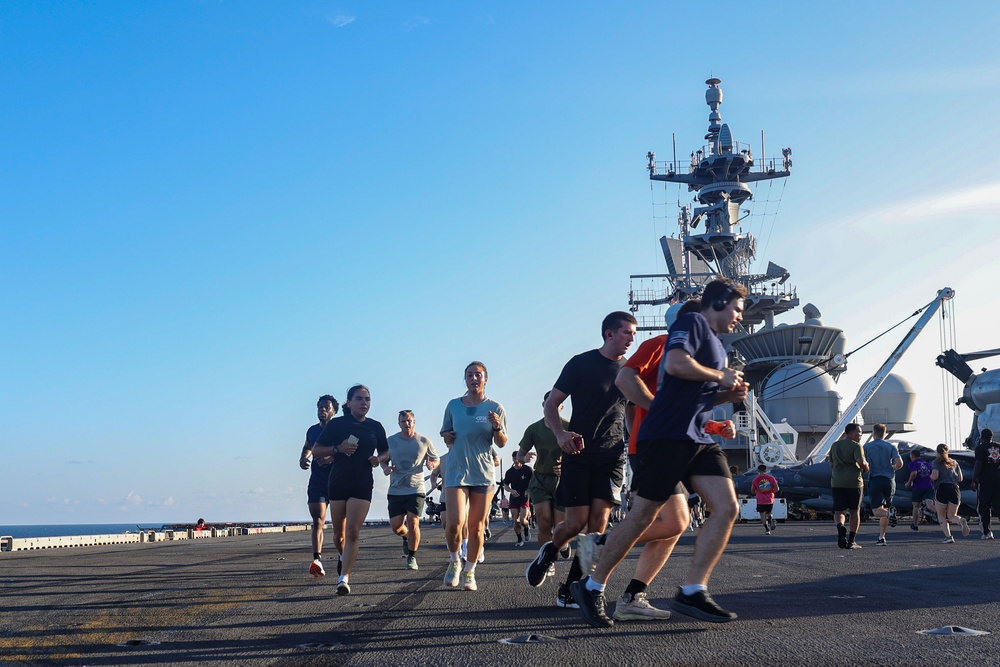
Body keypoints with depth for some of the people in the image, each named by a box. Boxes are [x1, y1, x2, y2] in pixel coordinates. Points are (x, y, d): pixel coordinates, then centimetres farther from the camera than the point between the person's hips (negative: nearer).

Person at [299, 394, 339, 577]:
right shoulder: (312, 430, 11)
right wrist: (303, 458, 11)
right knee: (318, 521, -11)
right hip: (316, 483, 3)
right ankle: (317, 559, -23)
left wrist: (331, 459, -29)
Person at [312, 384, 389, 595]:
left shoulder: (375, 427, 6)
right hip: (337, 483, 0)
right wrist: (338, 448, -15)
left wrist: (379, 458, -3)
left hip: (362, 485, 0)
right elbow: (315, 450, 1)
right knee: (339, 533, 11)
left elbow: (385, 451, 20)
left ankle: (344, 578, -14)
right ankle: (344, 557, 42)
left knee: (353, 532, -13)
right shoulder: (336, 424, -1)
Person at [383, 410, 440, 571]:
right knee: (395, 526, 3)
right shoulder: (390, 441, 5)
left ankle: (412, 557, 6)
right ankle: (406, 538, 39)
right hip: (395, 490, 2)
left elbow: (436, 460, 13)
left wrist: (432, 464, -11)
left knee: (413, 523, -10)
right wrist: (385, 468, -6)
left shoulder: (424, 442, 2)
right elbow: (383, 460, 17)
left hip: (416, 490, -2)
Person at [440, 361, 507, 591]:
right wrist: (447, 436, -4)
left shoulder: (495, 408, 2)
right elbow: (445, 431, 19)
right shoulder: (453, 405, 5)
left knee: (476, 527, 4)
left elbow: (501, 443, 5)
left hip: (483, 473, 0)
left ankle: (469, 572, 20)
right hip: (456, 471, 0)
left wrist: (497, 428, -15)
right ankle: (455, 560, 16)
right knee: (455, 523, -13)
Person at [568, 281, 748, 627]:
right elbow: (675, 364, -22)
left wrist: (729, 395, 13)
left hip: (700, 440, 9)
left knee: (727, 508, -6)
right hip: (667, 436, -9)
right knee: (643, 516, -5)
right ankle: (591, 587, 8)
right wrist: (720, 376, -9)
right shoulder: (692, 322, -3)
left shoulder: (715, 344, 25)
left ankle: (692, 591, -4)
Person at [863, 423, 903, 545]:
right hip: (889, 480, 3)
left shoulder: (867, 446, 2)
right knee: (884, 509, 12)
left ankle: (889, 512, -37)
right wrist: (893, 469, 16)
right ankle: (881, 538, 11)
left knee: (877, 510, -4)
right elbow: (899, 463, -5)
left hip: (875, 479, -3)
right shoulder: (891, 446, 6)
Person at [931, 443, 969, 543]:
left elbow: (934, 476, -11)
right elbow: (960, 478, 14)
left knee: (941, 515, 12)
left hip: (942, 489, -4)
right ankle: (961, 520, -26)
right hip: (954, 489, 4)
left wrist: (930, 476, 10)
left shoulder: (936, 462, 3)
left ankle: (948, 537, -3)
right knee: (951, 516, 10)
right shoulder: (954, 462, 18)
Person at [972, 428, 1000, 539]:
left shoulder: (980, 448, -5)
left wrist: (974, 481, -9)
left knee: (983, 506, 4)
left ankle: (986, 532, 2)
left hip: (985, 481, -4)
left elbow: (978, 465, -13)